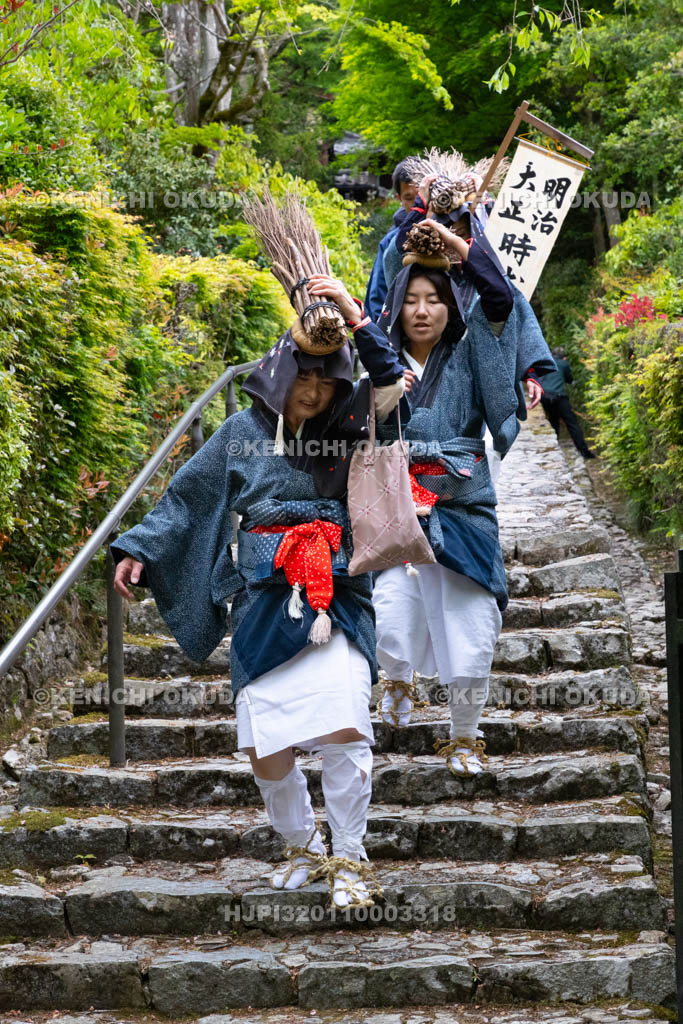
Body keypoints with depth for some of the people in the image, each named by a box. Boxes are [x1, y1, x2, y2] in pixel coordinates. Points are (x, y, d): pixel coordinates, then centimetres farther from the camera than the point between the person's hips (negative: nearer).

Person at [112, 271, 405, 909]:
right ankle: (302, 849, 24)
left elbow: (394, 384, -2)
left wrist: (356, 321, -10)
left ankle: (348, 860, 2)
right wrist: (138, 548, 9)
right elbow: (187, 495, 15)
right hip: (263, 600, 1)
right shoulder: (242, 432, 10)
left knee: (344, 730, -14)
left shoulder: (344, 431, 9)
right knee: (265, 747, -1)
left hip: (335, 598, -1)